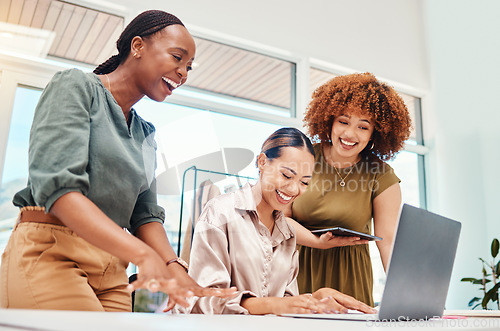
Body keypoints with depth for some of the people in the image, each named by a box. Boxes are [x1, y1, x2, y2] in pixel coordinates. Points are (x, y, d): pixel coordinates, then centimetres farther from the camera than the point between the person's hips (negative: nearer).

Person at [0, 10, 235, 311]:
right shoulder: (76, 86, -4)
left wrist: (174, 267, -11)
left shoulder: (145, 134, 16)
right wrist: (143, 254, -30)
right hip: (49, 253, -6)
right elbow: (56, 185, -19)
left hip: (112, 269, 7)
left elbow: (145, 214, 10)